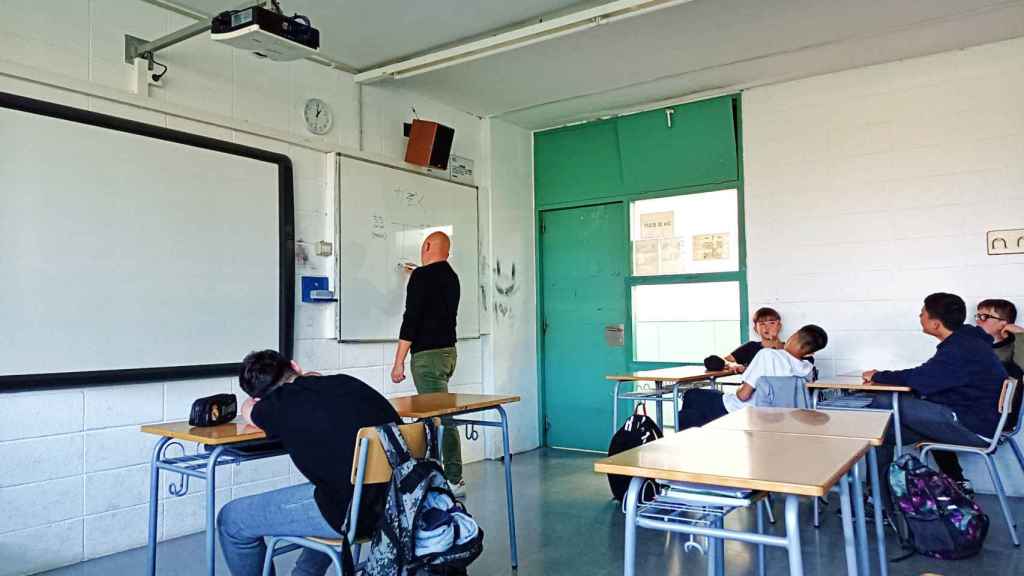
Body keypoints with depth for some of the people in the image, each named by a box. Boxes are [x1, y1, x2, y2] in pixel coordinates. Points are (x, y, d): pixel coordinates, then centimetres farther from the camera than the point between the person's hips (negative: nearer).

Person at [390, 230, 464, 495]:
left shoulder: (422, 275, -11)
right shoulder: (451, 276, 13)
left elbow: (411, 318, -17)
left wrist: (399, 361, -14)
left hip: (428, 354, -9)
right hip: (448, 350, 9)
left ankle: (454, 480, -4)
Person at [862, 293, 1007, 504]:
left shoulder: (963, 350, -22)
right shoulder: (966, 342, 11)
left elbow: (921, 379, -24)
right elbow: (929, 381, 12)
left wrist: (878, 376, -7)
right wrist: (882, 377, 3)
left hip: (974, 427, -10)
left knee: (883, 405, -18)